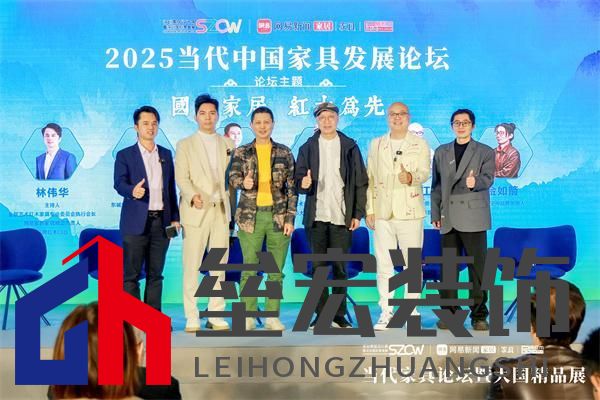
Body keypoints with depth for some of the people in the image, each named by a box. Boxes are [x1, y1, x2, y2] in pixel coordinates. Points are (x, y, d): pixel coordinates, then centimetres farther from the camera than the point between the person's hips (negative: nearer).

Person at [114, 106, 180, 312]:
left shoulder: (166, 154, 15)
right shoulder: (125, 155, 2)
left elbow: (171, 187, 15)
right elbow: (119, 184, -10)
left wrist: (175, 217, 10)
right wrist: (132, 191, -32)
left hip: (161, 222, 4)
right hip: (136, 223, -3)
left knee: (155, 274, 7)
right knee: (131, 274, -1)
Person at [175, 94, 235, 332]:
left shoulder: (227, 144, 15)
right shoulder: (185, 145, 6)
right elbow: (181, 178, -4)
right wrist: (193, 196, -23)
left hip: (221, 210, 3)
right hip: (196, 211, -3)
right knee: (191, 266, -3)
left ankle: (216, 316, 13)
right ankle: (192, 318, 3)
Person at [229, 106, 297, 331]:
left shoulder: (284, 153, 7)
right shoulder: (241, 153, 7)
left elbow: (292, 188, 6)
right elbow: (233, 177, -5)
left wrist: (290, 218, -2)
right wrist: (243, 182, -29)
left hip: (278, 216, 1)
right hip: (250, 216, 0)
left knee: (276, 270, 4)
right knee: (249, 269, 1)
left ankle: (272, 316, 13)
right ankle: (248, 316, 10)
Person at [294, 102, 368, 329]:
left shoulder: (350, 147, 6)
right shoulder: (307, 148, 9)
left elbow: (360, 182, 4)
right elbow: (298, 180, 7)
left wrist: (358, 213, -3)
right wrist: (303, 184, -17)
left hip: (342, 216, -1)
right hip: (316, 216, 1)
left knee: (340, 267, 2)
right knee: (319, 267, 4)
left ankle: (339, 315, 10)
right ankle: (321, 314, 11)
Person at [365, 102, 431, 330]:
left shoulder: (420, 144, 7)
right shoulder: (376, 144, 14)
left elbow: (425, 171, -6)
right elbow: (369, 178, 11)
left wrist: (411, 177, -29)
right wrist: (369, 210, 4)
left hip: (410, 211, -2)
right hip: (382, 213, 2)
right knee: (384, 264, 4)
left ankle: (411, 311, 10)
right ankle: (386, 312, 12)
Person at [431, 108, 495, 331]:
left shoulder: (485, 152, 8)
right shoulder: (441, 152, 17)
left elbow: (488, 178, -7)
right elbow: (436, 185, 15)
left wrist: (475, 182, -30)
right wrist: (435, 214, 7)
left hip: (474, 218, -3)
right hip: (449, 219, 3)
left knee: (477, 268, -4)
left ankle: (479, 315, 4)